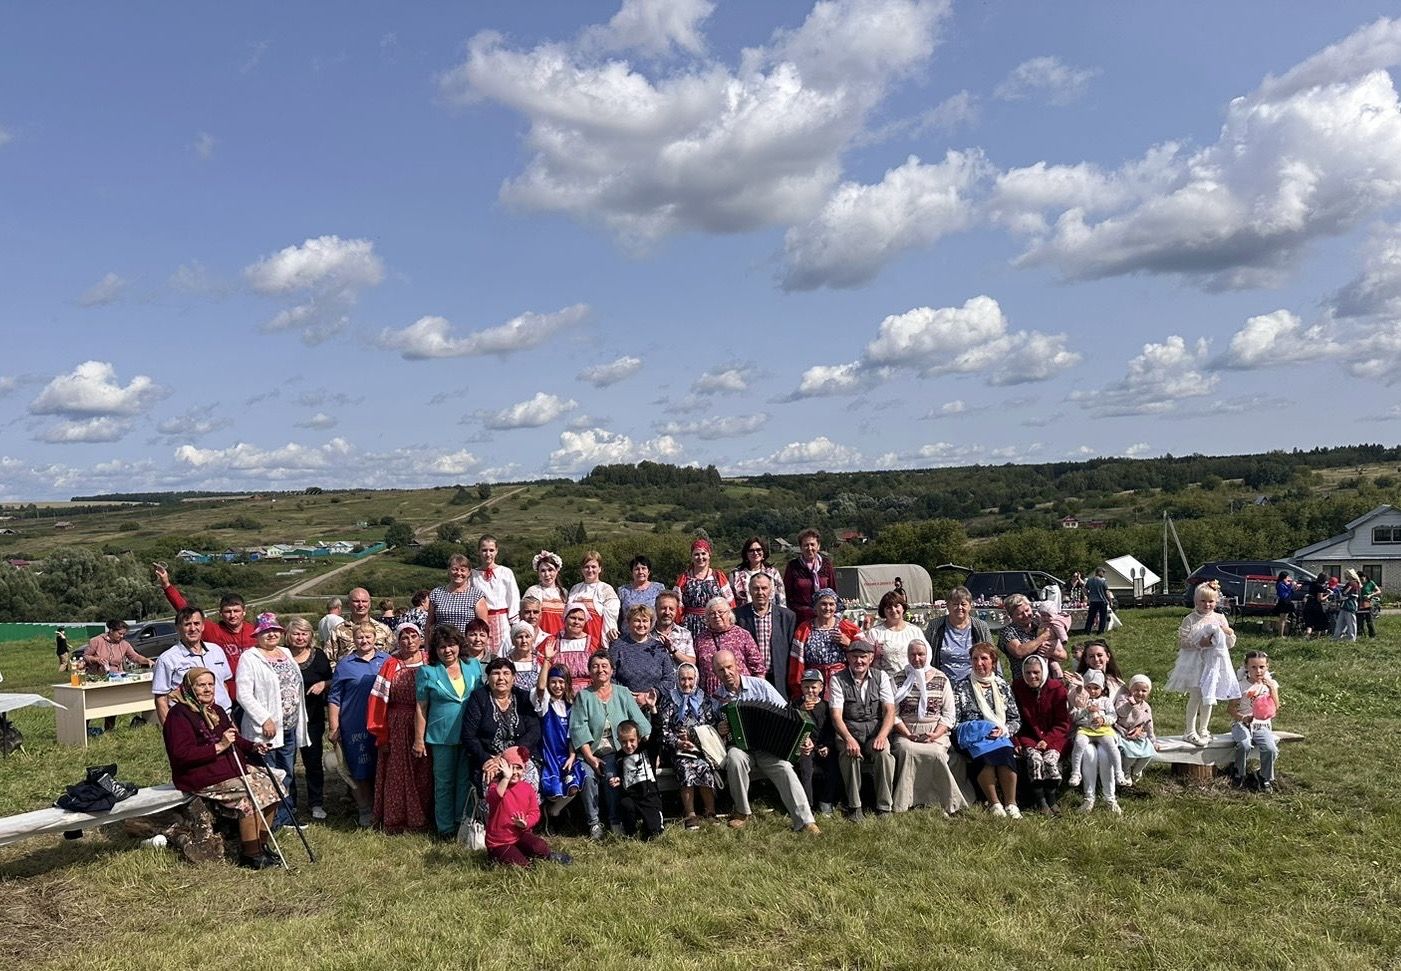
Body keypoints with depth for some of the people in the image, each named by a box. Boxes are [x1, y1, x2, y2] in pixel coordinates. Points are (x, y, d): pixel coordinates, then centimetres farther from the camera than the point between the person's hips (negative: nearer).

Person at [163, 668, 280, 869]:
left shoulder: (215, 711, 17)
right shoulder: (179, 715, -10)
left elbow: (233, 739, 28)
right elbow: (181, 755, -21)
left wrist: (251, 747, 8)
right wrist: (218, 747, -23)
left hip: (232, 767, 9)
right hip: (202, 777, -9)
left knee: (268, 785, -7)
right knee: (250, 795, -24)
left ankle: (261, 847, 1)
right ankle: (250, 856, -15)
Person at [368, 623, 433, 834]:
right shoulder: (391, 666, 2)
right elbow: (380, 700, 0)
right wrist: (381, 734, -5)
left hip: (425, 727, 0)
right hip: (397, 729, 0)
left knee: (422, 775, 6)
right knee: (396, 774, 7)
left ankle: (419, 821, 18)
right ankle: (394, 822, 17)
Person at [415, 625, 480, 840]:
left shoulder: (474, 666, 6)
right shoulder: (427, 672, -1)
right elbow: (421, 708, 0)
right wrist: (419, 739, -2)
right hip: (442, 737, -2)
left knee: (466, 781, 8)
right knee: (444, 783, 6)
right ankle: (446, 828, 16)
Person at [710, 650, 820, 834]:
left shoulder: (759, 685, 2)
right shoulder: (716, 698, 5)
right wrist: (719, 731, -14)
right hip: (739, 746, 1)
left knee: (784, 767, -29)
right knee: (735, 757, -33)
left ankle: (805, 822, -31)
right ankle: (742, 812, -15)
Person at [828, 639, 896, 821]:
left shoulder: (881, 676, 5)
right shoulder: (838, 679, -1)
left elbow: (890, 710, -2)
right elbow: (836, 715, -10)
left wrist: (882, 736, -20)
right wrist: (849, 739, -27)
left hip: (875, 732, 1)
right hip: (848, 732, -1)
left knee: (884, 754, -29)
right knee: (850, 754, -32)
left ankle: (884, 807, -15)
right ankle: (854, 806, -18)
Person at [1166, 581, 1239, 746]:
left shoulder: (1220, 618, 5)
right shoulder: (1190, 620, -7)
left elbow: (1230, 644, 9)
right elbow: (1182, 642, -12)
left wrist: (1229, 633, -11)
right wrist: (1199, 643, -23)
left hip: (1214, 663, 4)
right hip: (1195, 663, -4)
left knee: (1208, 697, 12)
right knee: (1195, 696, -4)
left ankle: (1203, 729, 26)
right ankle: (1190, 731, 5)